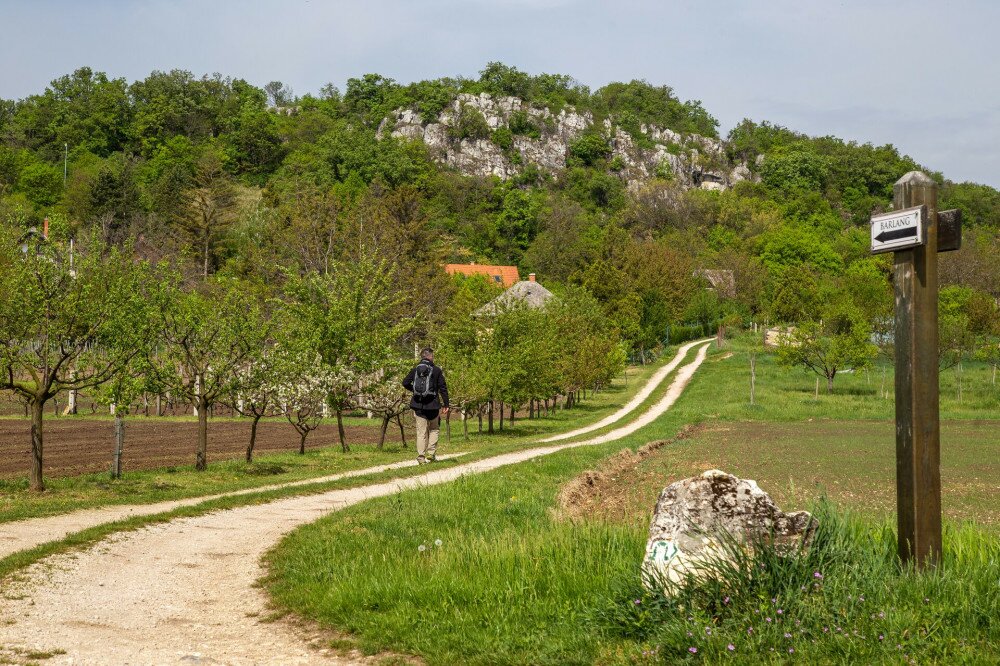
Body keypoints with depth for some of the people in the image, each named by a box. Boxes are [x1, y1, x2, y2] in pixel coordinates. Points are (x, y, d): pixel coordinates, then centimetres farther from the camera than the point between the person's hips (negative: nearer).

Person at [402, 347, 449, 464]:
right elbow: (443, 388, -5)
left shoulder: (415, 370, 4)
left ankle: (421, 457, 2)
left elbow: (405, 383, 0)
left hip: (418, 406, 2)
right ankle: (431, 453, 2)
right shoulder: (436, 370, -3)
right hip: (432, 405, -2)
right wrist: (446, 405, -2)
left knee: (421, 432, 6)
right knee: (434, 429, 15)